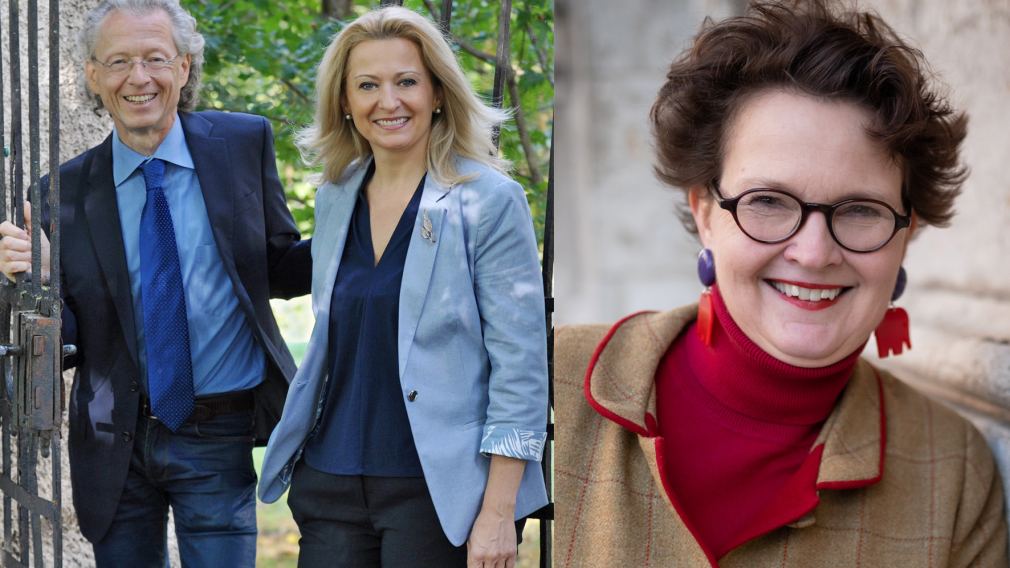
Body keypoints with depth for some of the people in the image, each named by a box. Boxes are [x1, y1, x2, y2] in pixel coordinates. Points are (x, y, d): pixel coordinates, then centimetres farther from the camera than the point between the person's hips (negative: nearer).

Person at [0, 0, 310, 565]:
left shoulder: (244, 143, -1)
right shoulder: (67, 191, 0)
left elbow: (282, 270, 6)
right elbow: (68, 338, 2)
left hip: (216, 440, -1)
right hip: (115, 444, 2)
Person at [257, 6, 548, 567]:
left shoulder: (490, 201, -7)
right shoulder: (334, 199, 10)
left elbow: (521, 364, -10)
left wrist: (498, 513, -15)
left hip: (438, 489, -5)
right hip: (331, 480, 5)